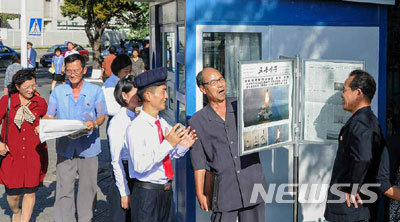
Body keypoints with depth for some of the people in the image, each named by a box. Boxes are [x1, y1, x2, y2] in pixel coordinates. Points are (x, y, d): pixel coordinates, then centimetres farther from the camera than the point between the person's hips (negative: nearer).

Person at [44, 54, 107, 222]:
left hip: (88, 147, 0)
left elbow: (102, 115, 2)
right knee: (63, 188, -2)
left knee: (88, 187, 7)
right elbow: (49, 116, 8)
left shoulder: (95, 91, 4)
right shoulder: (57, 91, 8)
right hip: (65, 147, 1)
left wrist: (95, 123, -20)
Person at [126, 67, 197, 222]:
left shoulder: (163, 124, 7)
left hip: (166, 190, 7)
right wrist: (168, 144, -27)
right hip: (147, 194, -7)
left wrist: (183, 146, -4)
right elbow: (140, 166, -26)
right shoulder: (136, 128, -17)